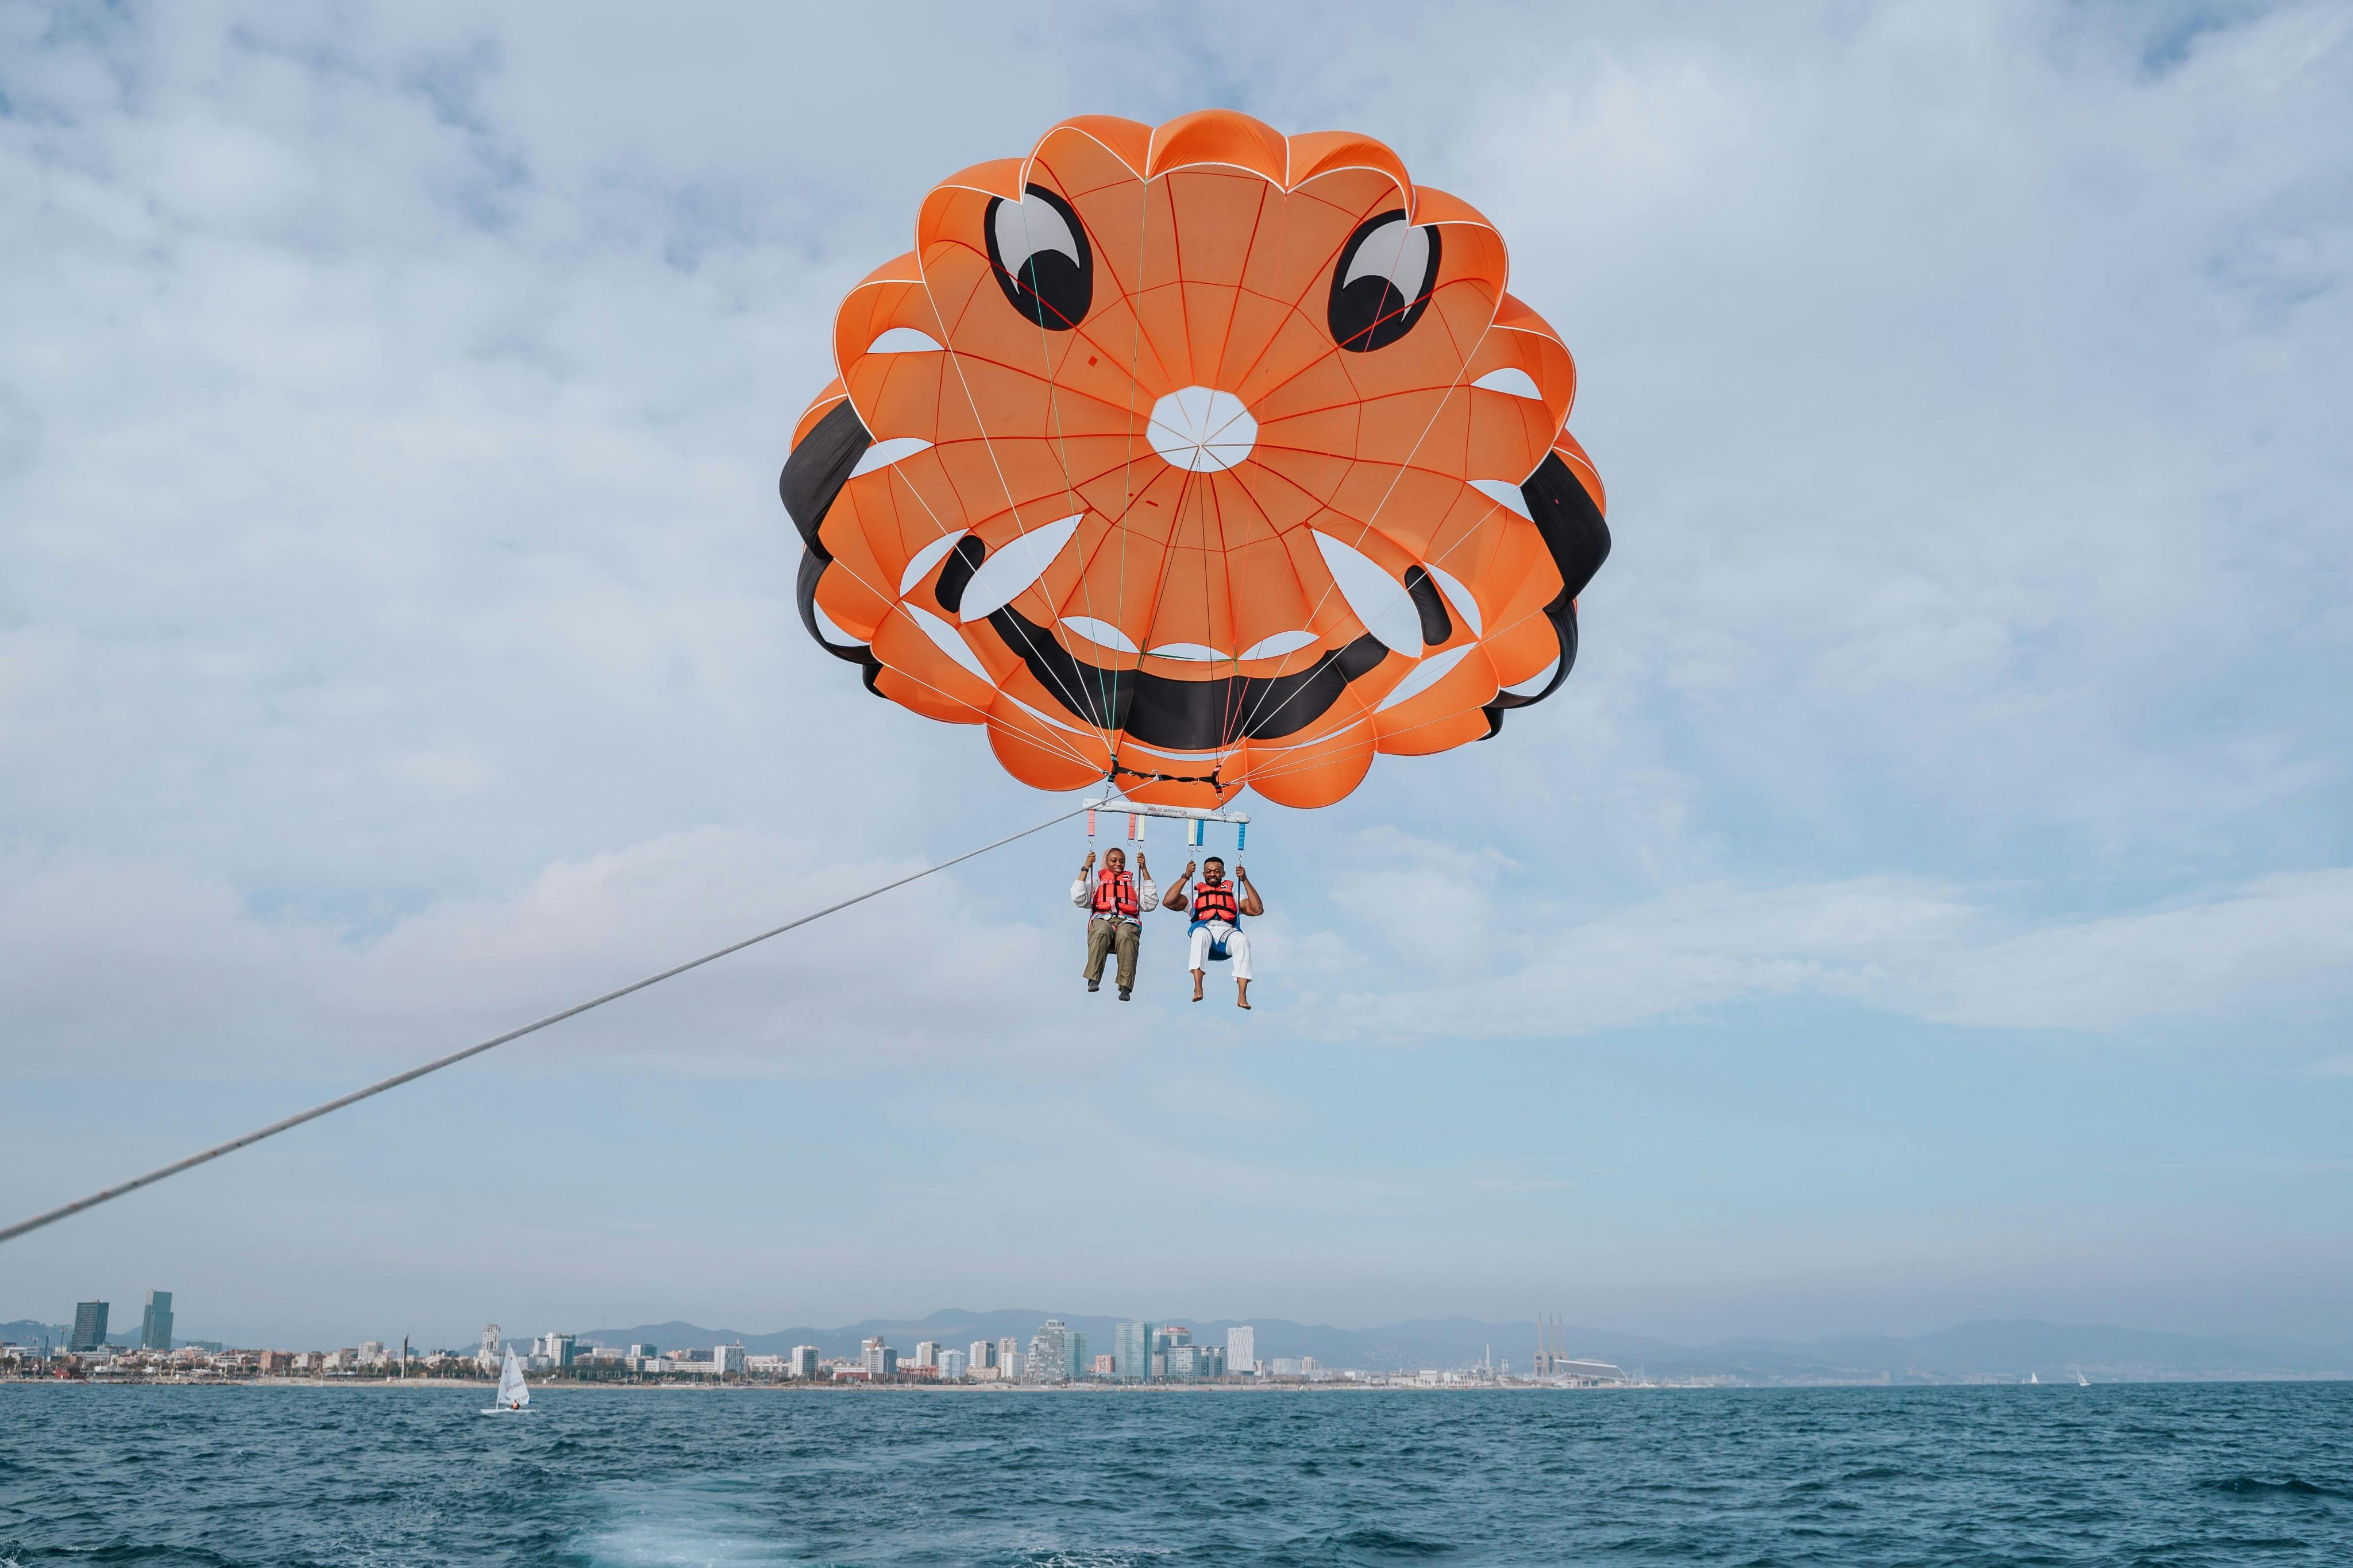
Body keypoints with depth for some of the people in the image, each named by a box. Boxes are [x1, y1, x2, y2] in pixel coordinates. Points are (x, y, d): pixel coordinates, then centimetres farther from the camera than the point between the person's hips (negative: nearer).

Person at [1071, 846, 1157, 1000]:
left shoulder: (1133, 884, 35)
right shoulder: (1096, 882, 32)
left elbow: (1150, 904, 17)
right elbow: (1079, 900, 13)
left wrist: (1144, 870, 17)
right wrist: (1085, 869, 12)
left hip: (1127, 921, 0)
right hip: (1103, 919, 0)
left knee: (1126, 936, -40)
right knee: (1101, 933, -41)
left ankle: (1126, 987, -50)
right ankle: (1093, 980, -49)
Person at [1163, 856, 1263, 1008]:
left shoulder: (1233, 894, 32)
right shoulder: (1195, 894, 31)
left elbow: (1257, 910, 15)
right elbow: (1168, 903, 13)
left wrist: (1245, 881, 12)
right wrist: (1185, 877, 10)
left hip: (1228, 932, 1)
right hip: (1205, 929, -1)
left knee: (1241, 939, -36)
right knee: (1200, 933, -39)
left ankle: (1242, 996, -44)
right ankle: (1198, 989, -49)